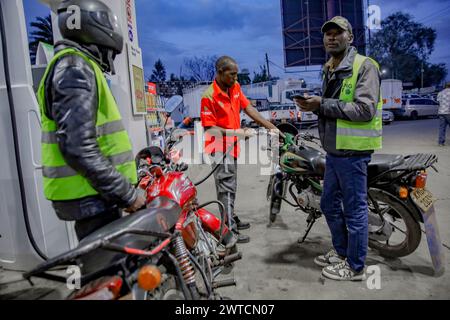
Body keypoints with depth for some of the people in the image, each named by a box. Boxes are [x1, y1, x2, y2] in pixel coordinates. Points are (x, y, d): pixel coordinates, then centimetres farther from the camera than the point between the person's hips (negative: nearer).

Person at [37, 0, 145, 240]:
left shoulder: (79, 66, 20)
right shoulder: (75, 67, -13)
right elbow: (79, 147, -24)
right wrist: (127, 194, -20)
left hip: (93, 194, 11)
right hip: (90, 199, -11)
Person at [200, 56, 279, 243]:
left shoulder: (235, 87, 5)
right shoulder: (209, 96, -18)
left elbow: (249, 108, 5)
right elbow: (210, 129, -20)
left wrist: (270, 127, -1)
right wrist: (237, 133, -25)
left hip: (232, 147, 8)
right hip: (220, 149, -8)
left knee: (230, 187, 19)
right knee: (226, 189, -5)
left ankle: (232, 219, 34)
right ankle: (230, 230, 2)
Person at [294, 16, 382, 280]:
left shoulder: (364, 67, -11)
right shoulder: (329, 70, 16)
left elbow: (365, 109, -21)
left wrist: (323, 105, -20)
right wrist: (314, 106, 2)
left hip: (352, 153, -9)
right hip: (333, 151, 9)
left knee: (354, 209, 3)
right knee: (329, 204, 18)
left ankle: (355, 267, 20)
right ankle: (342, 253, 38)